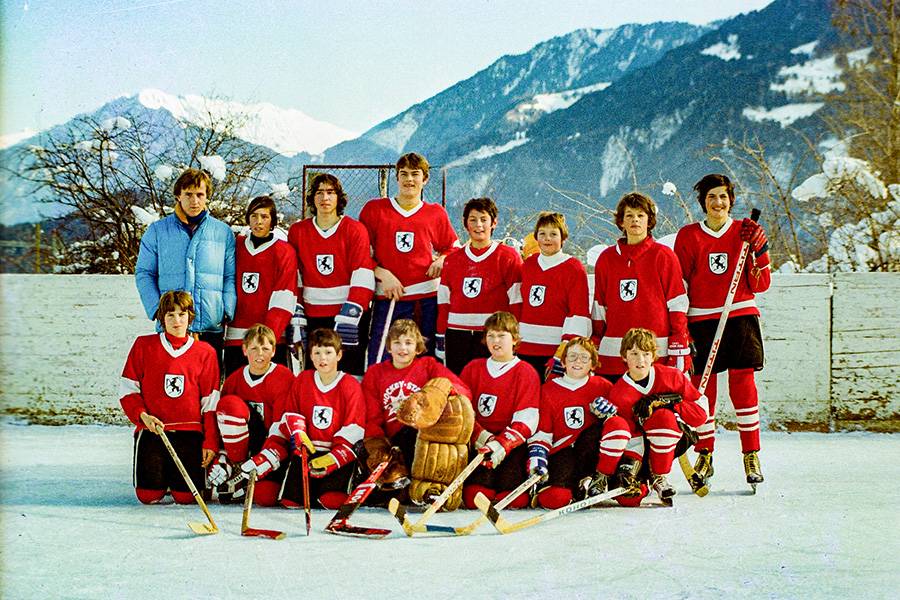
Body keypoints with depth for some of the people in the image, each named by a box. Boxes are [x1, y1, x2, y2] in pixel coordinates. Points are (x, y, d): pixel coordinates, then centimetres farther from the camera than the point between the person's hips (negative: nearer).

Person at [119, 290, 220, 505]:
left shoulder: (205, 352, 7)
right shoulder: (144, 345, 6)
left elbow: (210, 402, 6)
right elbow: (128, 389, 7)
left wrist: (210, 442, 0)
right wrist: (142, 416, -10)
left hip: (189, 431, 0)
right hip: (151, 430, 0)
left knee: (186, 496, -10)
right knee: (149, 495, -10)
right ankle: (161, 472, 26)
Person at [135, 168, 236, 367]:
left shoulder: (223, 232, 9)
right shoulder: (157, 231, 7)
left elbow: (230, 276, 10)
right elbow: (144, 274, 7)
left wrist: (227, 312, -3)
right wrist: (157, 309, -5)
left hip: (212, 326, 1)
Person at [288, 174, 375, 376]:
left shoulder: (355, 230, -1)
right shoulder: (297, 232, 9)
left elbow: (362, 278, -6)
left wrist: (349, 315, -14)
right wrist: (296, 314, 4)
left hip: (350, 315, -3)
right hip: (313, 318, 3)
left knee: (351, 374, -4)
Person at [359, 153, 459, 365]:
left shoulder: (436, 214, 10)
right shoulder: (374, 209, 6)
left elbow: (454, 248, 21)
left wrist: (442, 260, -1)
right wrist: (382, 274, -9)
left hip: (428, 298, 1)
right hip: (388, 297, -1)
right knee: (379, 363, -5)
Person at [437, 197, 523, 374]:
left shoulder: (509, 257, 2)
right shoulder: (452, 259, 13)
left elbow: (517, 302, -1)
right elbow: (444, 303, 14)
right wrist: (441, 339, 10)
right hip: (457, 337, 4)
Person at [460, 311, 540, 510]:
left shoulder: (526, 373, 4)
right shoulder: (473, 369, 15)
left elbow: (525, 422, -6)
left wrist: (501, 444, -21)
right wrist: (481, 437, -11)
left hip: (513, 443, -1)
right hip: (480, 441, 2)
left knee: (514, 500, -22)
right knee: (474, 499, -22)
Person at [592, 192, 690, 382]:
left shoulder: (663, 255, 3)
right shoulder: (606, 258, 13)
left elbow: (677, 305, 0)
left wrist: (679, 350, -6)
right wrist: (594, 349, 12)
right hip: (613, 352, 3)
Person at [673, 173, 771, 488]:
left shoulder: (745, 232, 7)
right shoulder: (688, 236, 6)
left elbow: (760, 285, 6)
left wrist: (759, 250, -8)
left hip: (741, 317, 0)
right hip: (702, 320, 0)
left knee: (743, 385, -6)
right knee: (703, 389, -1)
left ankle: (751, 455, 4)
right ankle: (704, 455, 12)